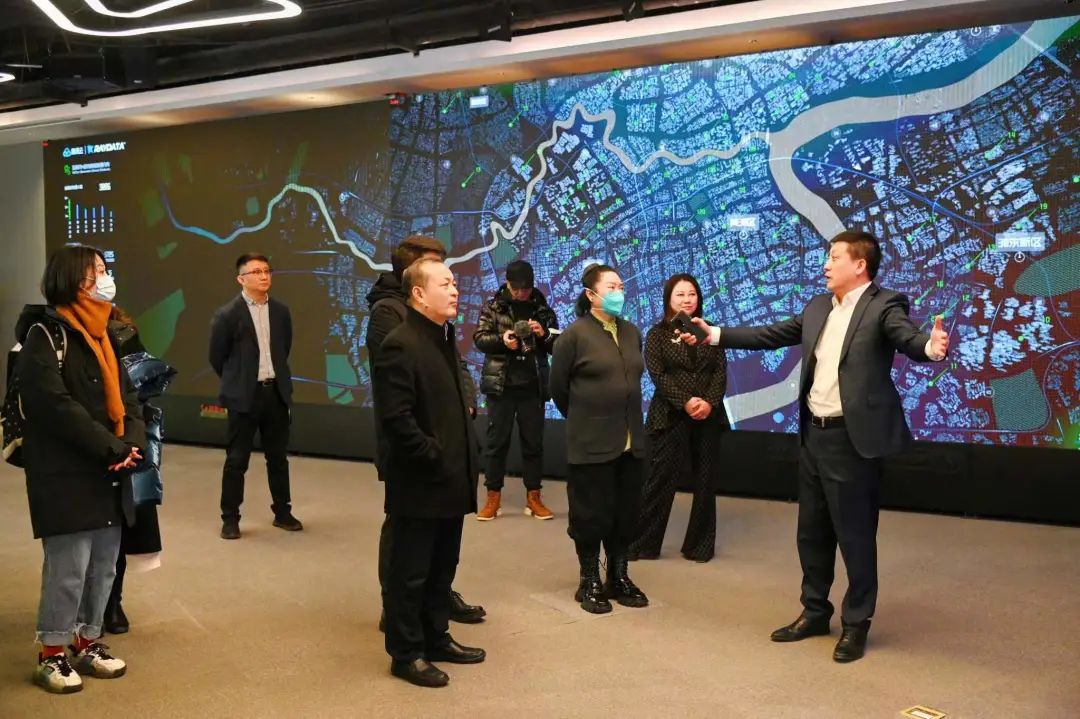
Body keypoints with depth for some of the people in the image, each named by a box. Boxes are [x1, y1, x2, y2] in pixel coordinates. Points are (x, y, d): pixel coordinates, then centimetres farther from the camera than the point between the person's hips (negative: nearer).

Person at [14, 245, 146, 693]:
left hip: (110, 474, 8)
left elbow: (126, 395, 13)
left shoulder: (101, 335, 16)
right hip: (65, 475, -7)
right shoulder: (44, 334, -9)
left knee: (104, 565, 11)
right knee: (69, 567, -4)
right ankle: (51, 656, 11)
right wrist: (113, 447, -17)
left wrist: (134, 441, -6)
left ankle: (88, 643, 25)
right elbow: (55, 403, -19)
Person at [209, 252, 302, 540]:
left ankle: (282, 512, 24)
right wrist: (237, 383, 8)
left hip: (276, 392, 4)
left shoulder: (280, 311, 4)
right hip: (244, 396, -4)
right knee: (237, 460, 4)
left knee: (278, 457, 12)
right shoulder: (227, 314, -9)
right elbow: (217, 357, -1)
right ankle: (230, 518, 14)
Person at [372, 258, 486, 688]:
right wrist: (435, 458, -18)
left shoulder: (445, 339, 14)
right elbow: (395, 418, -23)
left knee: (442, 568, 18)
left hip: (450, 480, 9)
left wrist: (464, 461, 13)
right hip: (420, 483, -9)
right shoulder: (400, 345, -17)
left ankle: (436, 639, 32)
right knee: (410, 573, 4)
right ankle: (406, 654, 16)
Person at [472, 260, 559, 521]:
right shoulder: (493, 307, 2)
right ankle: (493, 498, 12)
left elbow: (558, 346, 5)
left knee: (533, 441, 7)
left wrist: (544, 335, -16)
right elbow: (479, 338, -5)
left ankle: (533, 497, 17)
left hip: (533, 386, 1)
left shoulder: (543, 309, 5)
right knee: (497, 441, 4)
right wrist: (501, 339, -23)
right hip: (500, 385, -1)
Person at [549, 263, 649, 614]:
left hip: (631, 441, 6)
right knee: (591, 514, 3)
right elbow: (558, 387, -2)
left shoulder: (631, 332, 9)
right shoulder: (575, 334, -9)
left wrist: (626, 420, 15)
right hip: (591, 443, -5)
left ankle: (619, 578, 25)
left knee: (626, 513, 11)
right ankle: (590, 582, 17)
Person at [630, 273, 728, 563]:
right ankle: (643, 543, 8)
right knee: (662, 480, -2)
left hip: (709, 416, 3)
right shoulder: (657, 333, 2)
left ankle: (700, 545, 18)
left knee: (705, 481, 7)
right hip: (671, 416, -3)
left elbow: (721, 370, 3)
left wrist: (710, 402, -13)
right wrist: (686, 402, -18)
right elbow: (657, 374, -7)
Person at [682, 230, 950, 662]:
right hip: (813, 434, 8)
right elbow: (771, 335, 17)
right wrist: (715, 334, 15)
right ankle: (814, 612, 32)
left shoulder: (883, 305, -10)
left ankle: (856, 624, 19)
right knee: (812, 531, 17)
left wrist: (932, 347, -49)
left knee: (854, 534, 3)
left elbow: (909, 339, -26)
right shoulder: (817, 308, 11)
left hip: (853, 438, -7)